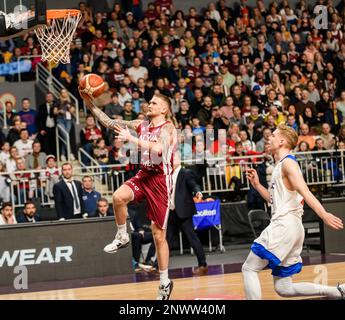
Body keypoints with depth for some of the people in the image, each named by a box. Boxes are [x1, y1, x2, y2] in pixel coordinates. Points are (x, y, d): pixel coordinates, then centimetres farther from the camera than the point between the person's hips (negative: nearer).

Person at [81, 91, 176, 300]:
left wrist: (131, 138, -32)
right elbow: (110, 123, 9)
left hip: (161, 180, -5)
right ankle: (122, 237, -5)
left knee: (159, 235, 1)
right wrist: (90, 104, -1)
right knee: (119, 197, -30)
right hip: (144, 175, 5)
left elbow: (159, 148, -31)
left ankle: (165, 282, 15)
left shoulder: (167, 128, -11)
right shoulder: (142, 125, 8)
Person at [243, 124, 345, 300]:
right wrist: (257, 185, 20)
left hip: (285, 226, -10)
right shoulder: (280, 166, 22)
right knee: (283, 288, 8)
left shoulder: (288, 162, -7)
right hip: (283, 225, 10)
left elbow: (304, 191, -22)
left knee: (249, 269, -7)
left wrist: (324, 214, -35)